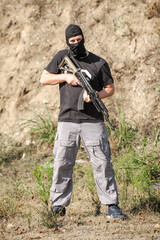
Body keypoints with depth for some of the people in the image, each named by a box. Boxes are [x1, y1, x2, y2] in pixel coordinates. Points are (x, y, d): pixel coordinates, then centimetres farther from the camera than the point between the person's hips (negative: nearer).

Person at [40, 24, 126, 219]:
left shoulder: (99, 63, 5)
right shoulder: (62, 57, 8)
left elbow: (110, 88, 9)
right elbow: (44, 79, 8)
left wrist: (95, 95, -11)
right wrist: (65, 77, -7)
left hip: (93, 121, -1)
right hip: (67, 120, 1)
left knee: (102, 163, -3)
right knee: (62, 164, 2)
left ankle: (111, 205, 2)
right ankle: (58, 205, 13)